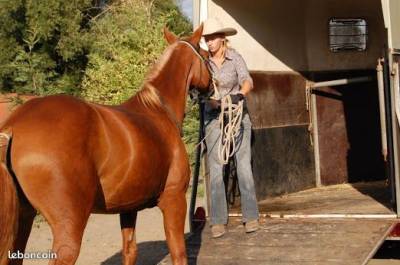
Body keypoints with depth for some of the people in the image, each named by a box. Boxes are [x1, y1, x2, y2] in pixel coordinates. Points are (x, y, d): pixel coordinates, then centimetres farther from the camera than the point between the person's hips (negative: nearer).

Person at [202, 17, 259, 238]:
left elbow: (247, 81, -16)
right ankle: (218, 221, 3)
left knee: (243, 165, 0)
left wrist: (240, 95, -37)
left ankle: (250, 216, 7)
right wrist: (215, 102, -28)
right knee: (215, 169, -1)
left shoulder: (235, 58, -3)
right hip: (214, 118, 1)